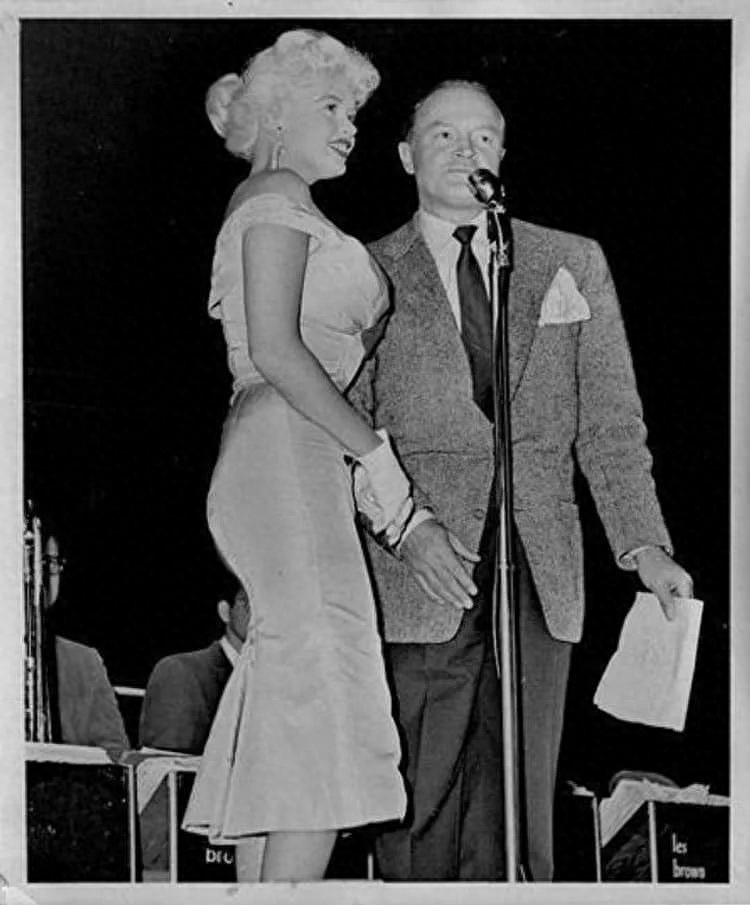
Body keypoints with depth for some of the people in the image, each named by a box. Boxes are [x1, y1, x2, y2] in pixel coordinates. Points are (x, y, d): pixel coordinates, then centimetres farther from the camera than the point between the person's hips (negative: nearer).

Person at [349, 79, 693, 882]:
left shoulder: (573, 264, 15)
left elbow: (609, 420, 11)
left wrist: (642, 544, -2)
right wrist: (405, 521, -14)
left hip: (541, 572, 2)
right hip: (422, 572, -2)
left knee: (517, 807, 1)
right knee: (420, 808, -3)